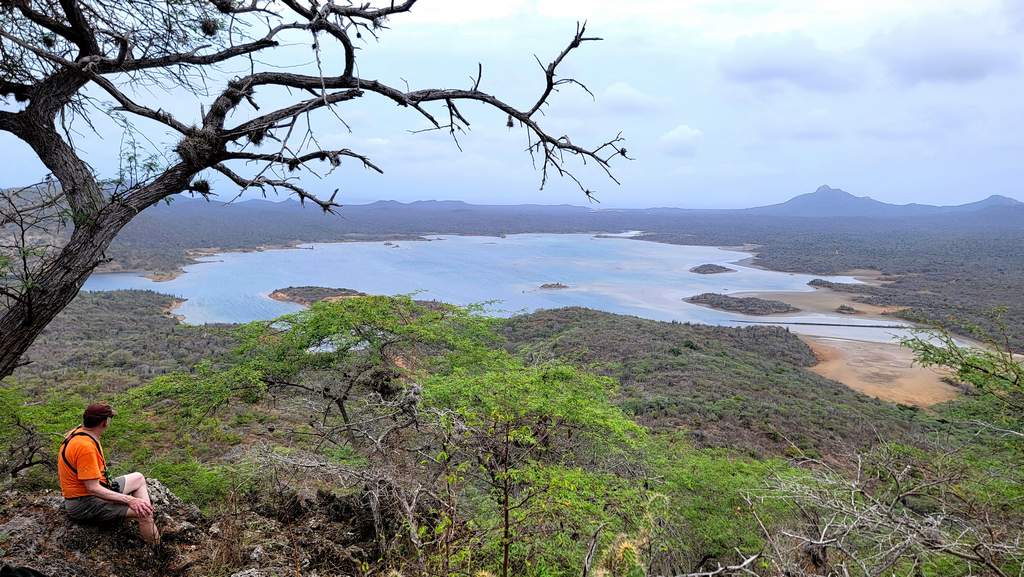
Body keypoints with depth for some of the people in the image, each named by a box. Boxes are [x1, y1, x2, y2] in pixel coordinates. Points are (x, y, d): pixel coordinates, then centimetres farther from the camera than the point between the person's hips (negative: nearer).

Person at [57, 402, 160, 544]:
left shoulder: (76, 432, 4)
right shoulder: (86, 446, -26)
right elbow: (93, 488, -27)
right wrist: (129, 500, -27)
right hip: (84, 505, -11)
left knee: (138, 478, 15)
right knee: (144, 511, -21)